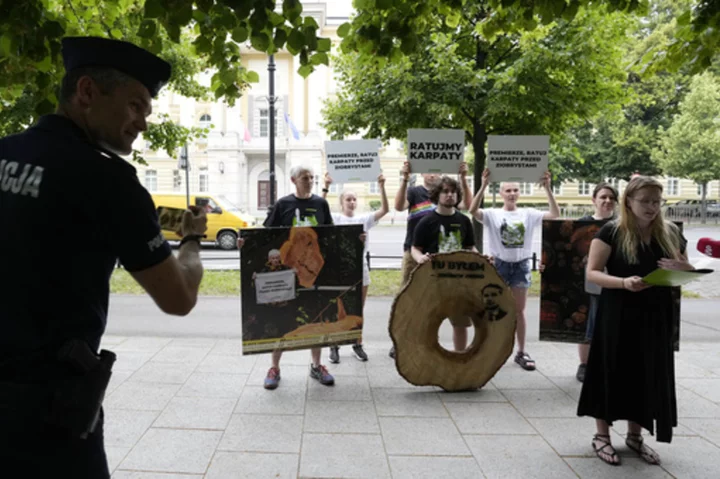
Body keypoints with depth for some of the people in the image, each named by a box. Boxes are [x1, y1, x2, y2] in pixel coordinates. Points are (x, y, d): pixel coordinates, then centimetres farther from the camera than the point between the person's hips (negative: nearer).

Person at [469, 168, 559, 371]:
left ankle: (521, 352, 19)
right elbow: (473, 211, -22)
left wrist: (547, 188, -18)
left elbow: (555, 214, -7)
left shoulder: (528, 214, 2)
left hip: (521, 265, 2)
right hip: (499, 264, -2)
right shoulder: (493, 214, -4)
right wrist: (483, 185, -30)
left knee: (519, 311, 9)